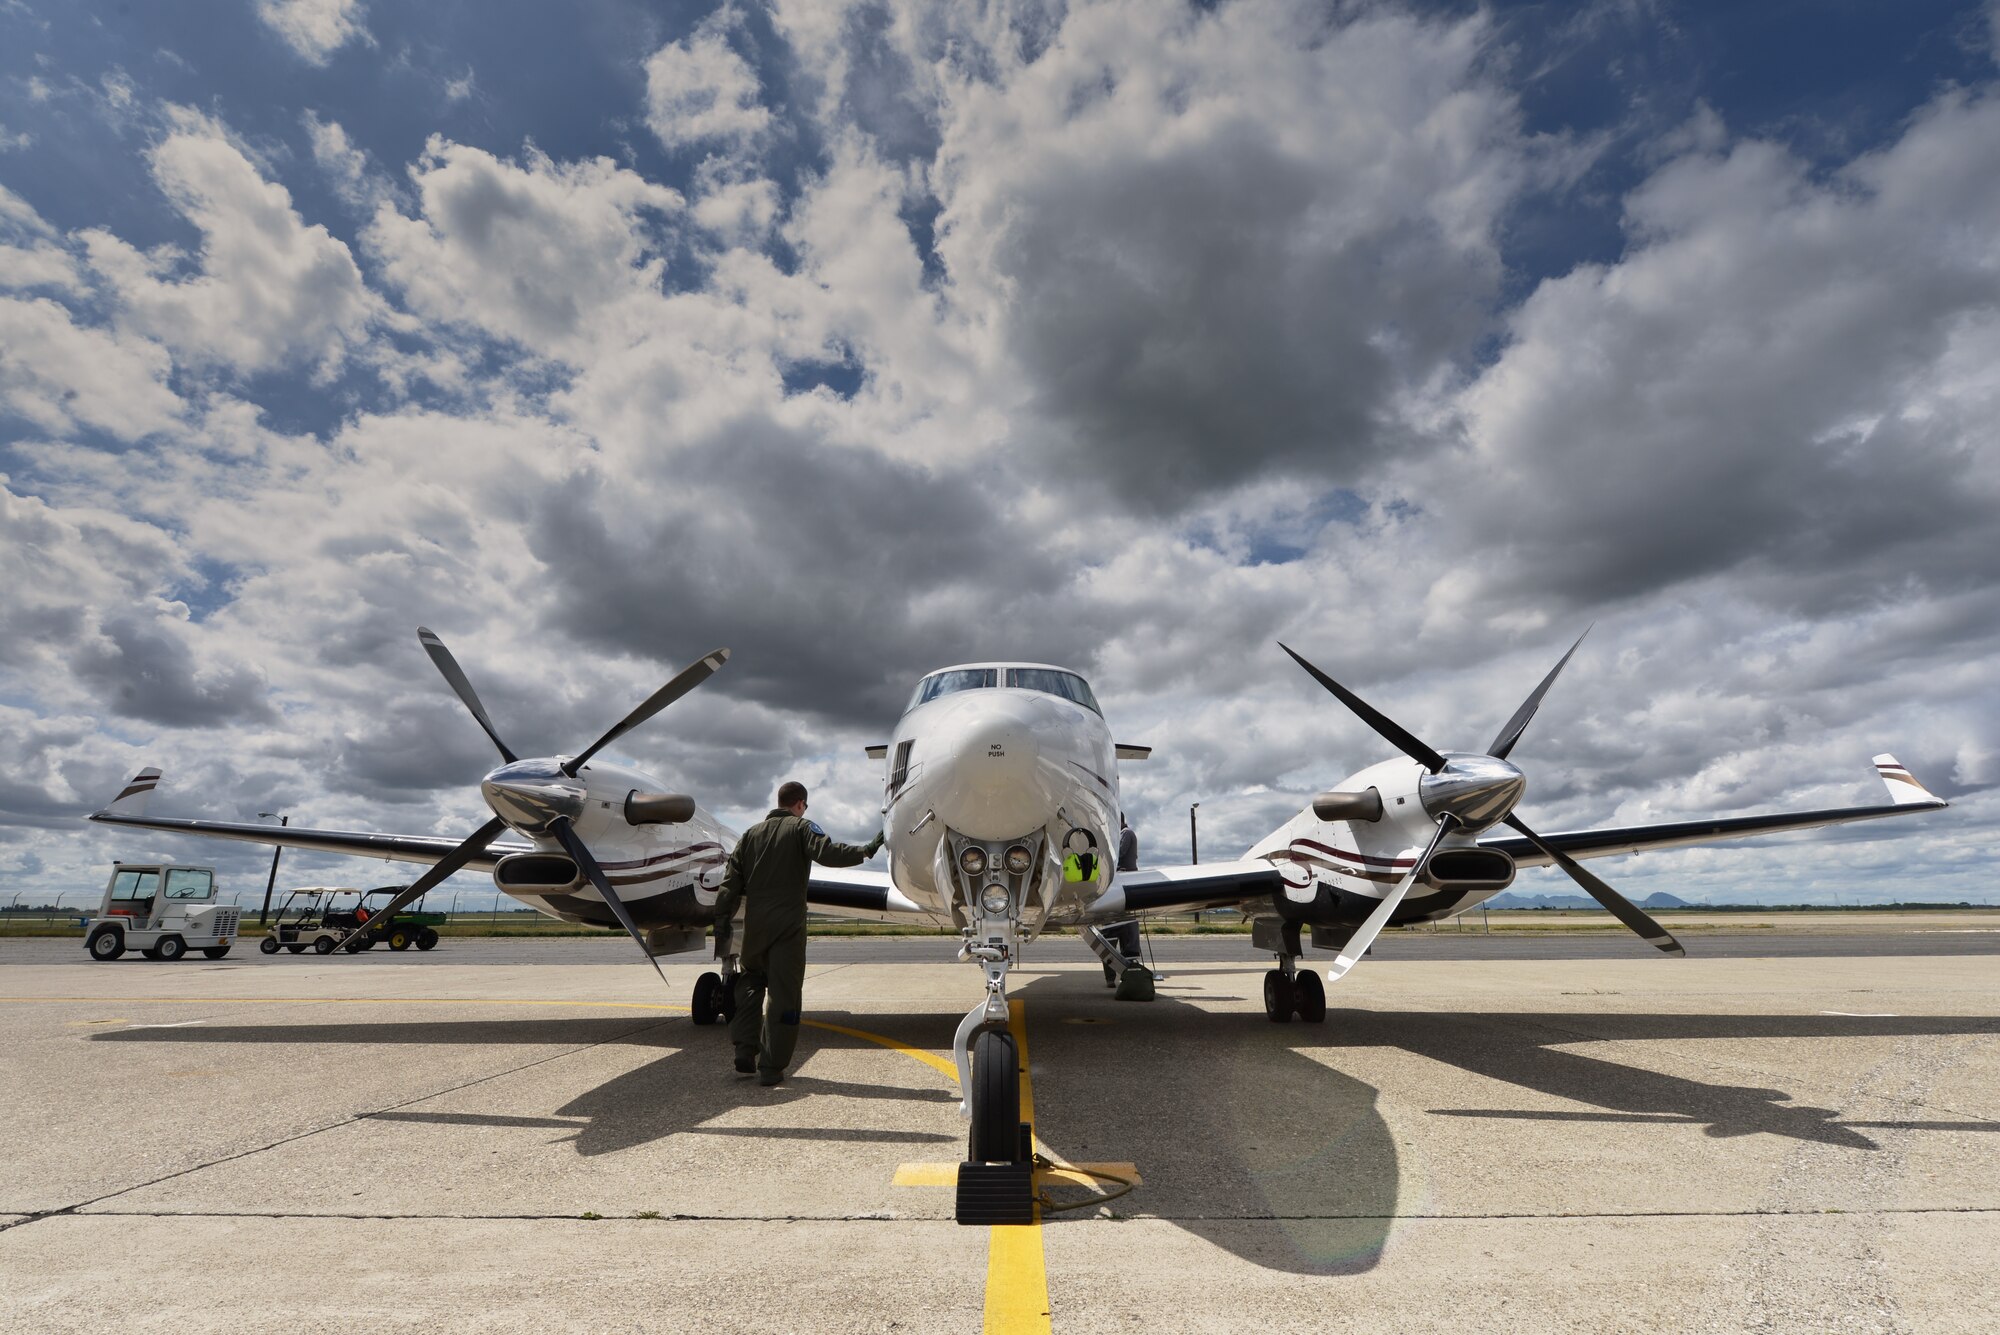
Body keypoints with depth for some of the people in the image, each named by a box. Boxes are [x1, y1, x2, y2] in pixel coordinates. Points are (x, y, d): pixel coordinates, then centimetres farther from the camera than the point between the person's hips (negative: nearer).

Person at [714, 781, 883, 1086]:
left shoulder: (751, 834, 14)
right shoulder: (801, 827, 0)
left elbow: (732, 882, 10)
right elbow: (827, 852, -19)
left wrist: (722, 919, 12)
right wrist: (866, 850, -16)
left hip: (754, 923, 5)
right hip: (788, 923, -5)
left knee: (750, 982, 24)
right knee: (783, 993, 2)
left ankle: (745, 1049, 15)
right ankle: (771, 1067, 3)